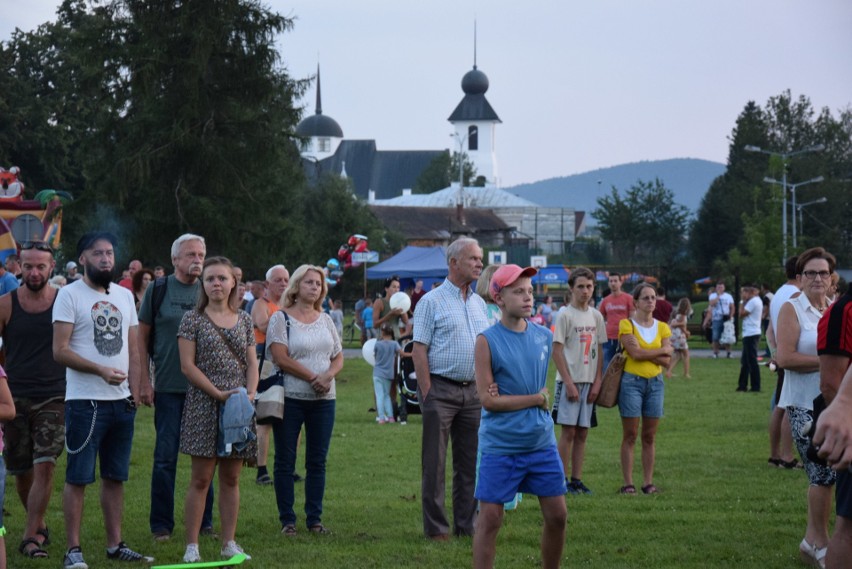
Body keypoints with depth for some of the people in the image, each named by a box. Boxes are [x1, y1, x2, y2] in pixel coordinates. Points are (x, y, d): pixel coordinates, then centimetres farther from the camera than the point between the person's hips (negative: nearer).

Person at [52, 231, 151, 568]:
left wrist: (134, 394, 7)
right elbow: (60, 351, -11)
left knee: (115, 477, 10)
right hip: (85, 401, -6)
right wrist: (101, 370, -19)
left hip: (121, 401, 6)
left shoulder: (125, 296, 14)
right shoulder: (70, 295, -4)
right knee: (78, 477, -4)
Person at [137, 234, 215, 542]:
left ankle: (204, 521, 16)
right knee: (165, 456, -1)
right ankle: (161, 525, 7)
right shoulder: (158, 290, 0)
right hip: (168, 387, -2)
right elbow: (143, 337, 2)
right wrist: (145, 381, -4)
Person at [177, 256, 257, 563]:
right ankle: (191, 546, 0)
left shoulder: (244, 320, 11)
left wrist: (250, 393, -7)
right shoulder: (193, 319, -2)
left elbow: (252, 363, 11)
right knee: (201, 478, -3)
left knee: (231, 478, 8)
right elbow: (188, 366, -7)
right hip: (204, 407, -4)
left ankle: (229, 543, 14)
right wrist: (219, 394, -14)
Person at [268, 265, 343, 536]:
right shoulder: (281, 318, -2)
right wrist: (313, 377, -14)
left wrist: (328, 375, -9)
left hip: (324, 399, 5)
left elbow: (339, 357, 13)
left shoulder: (325, 320, 14)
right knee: (285, 461, 0)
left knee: (317, 461, 6)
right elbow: (281, 358, -12)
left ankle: (315, 518, 12)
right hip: (291, 398, -5)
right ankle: (287, 520, 5)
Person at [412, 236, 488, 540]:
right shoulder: (432, 301, -5)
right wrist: (427, 394, -15)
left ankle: (467, 524, 16)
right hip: (441, 388, -6)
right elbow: (419, 350, -9)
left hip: (472, 391, 6)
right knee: (435, 462, -1)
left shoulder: (479, 303, 14)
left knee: (470, 461, 9)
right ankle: (436, 527, 3)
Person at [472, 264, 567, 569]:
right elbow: (488, 400, -14)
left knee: (557, 516, 8)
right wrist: (537, 399, -10)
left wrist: (511, 399, -3)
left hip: (542, 443, 5)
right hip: (500, 446, -5)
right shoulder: (487, 341, -10)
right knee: (490, 521, -2)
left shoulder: (544, 336, 5)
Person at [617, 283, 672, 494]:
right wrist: (661, 351, -5)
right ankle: (628, 483, 0)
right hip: (632, 381, -4)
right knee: (630, 435, -2)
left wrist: (644, 353, -12)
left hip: (655, 382, 4)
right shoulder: (627, 325, -3)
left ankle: (648, 482, 10)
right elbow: (635, 353, -16)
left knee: (650, 436, 5)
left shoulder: (662, 328, 9)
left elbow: (666, 361, -1)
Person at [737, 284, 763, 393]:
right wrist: (744, 301, 9)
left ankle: (756, 387, -5)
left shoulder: (753, 301, -15)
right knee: (745, 361, 15)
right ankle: (743, 385, 21)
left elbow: (741, 314, -16)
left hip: (751, 335, -11)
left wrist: (743, 301, -6)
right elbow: (742, 314, 16)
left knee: (752, 361, -7)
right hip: (750, 334, 11)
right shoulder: (757, 300, 17)